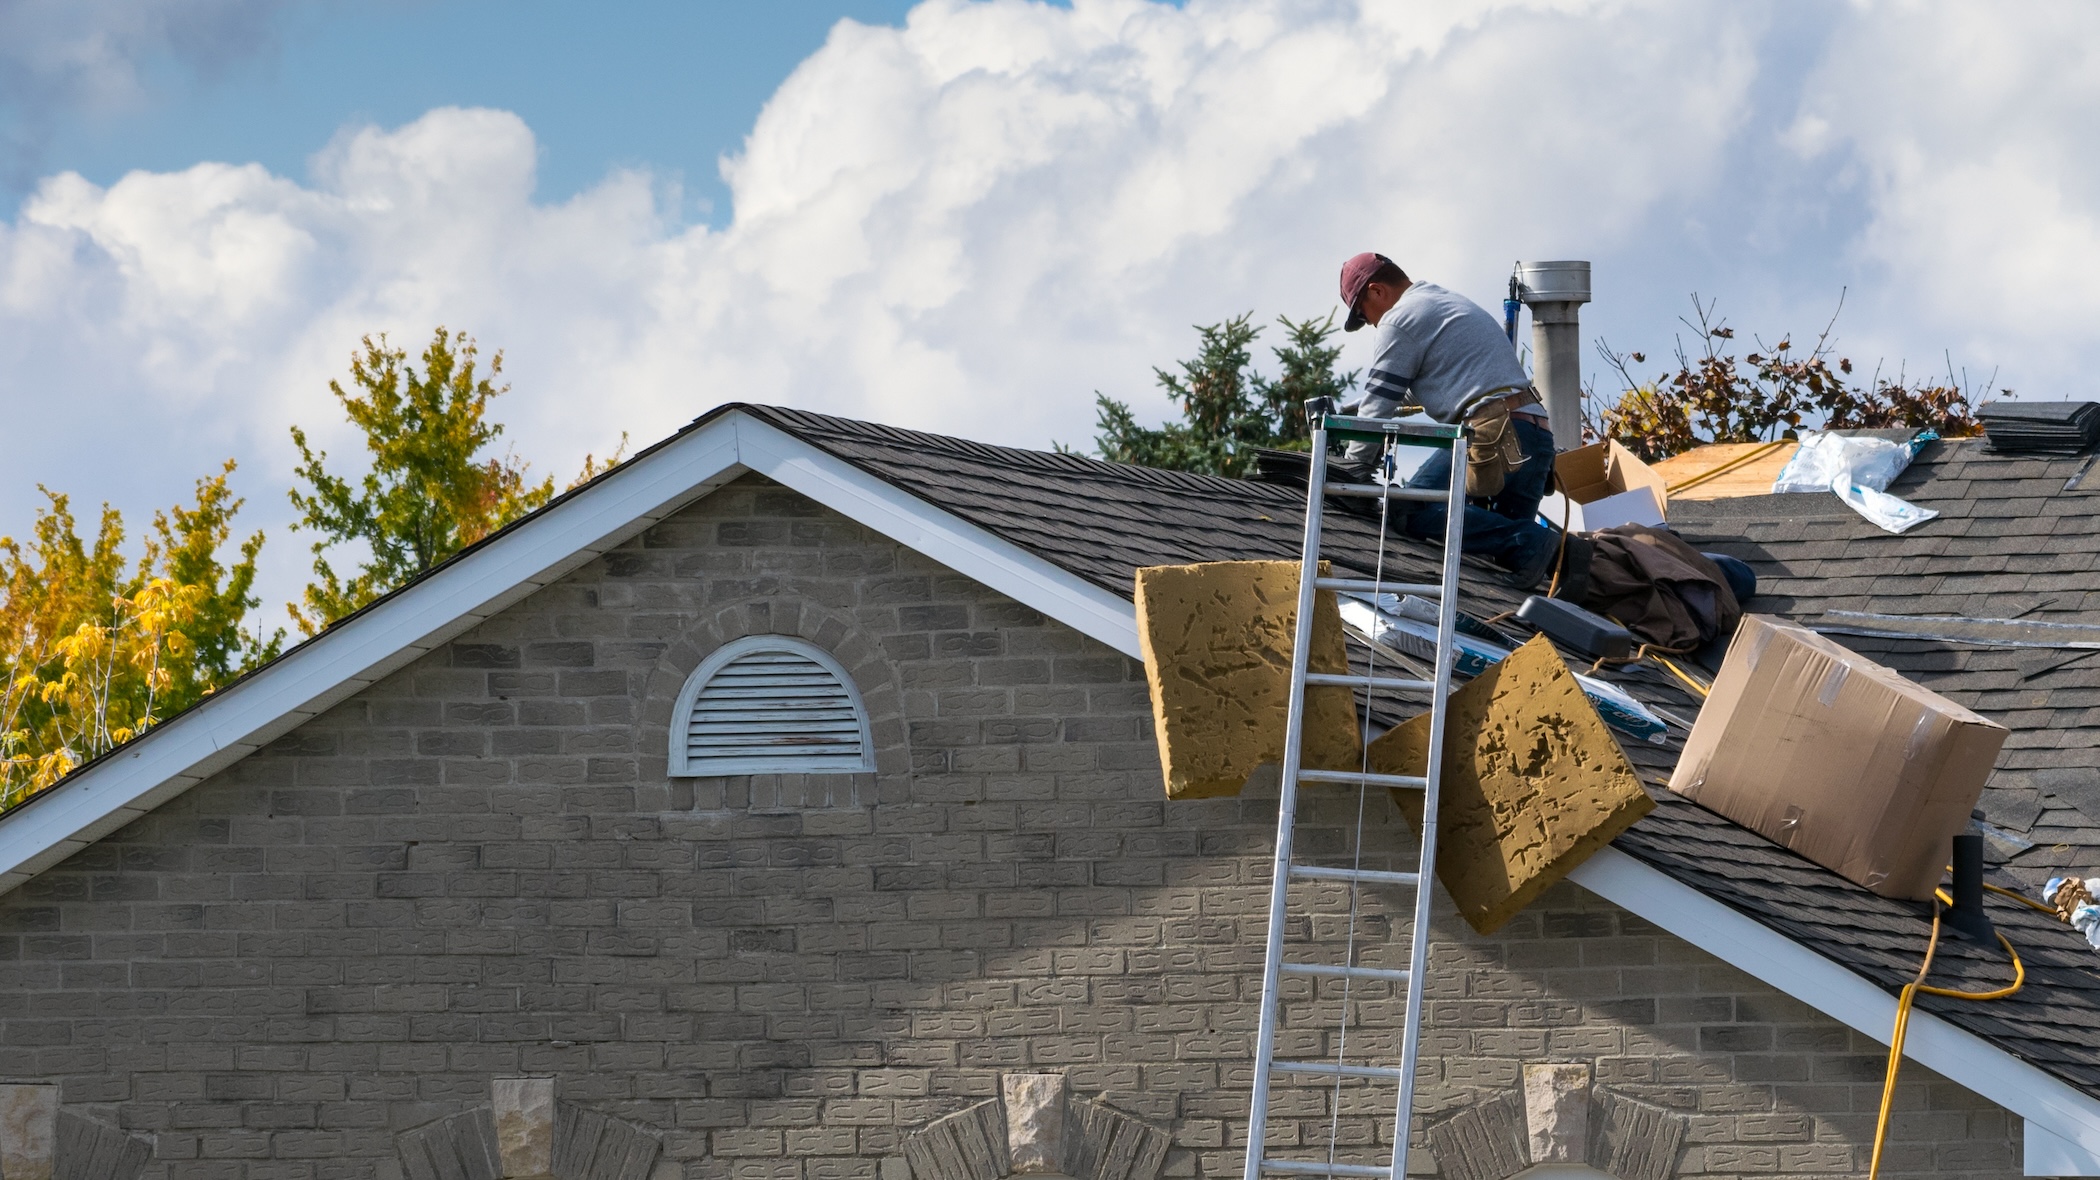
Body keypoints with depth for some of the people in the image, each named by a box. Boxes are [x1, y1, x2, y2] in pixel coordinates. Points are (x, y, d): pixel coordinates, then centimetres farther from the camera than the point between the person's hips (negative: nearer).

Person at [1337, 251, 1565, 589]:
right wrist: (1357, 409, 48)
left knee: (1415, 512, -17)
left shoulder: (1399, 319, 2)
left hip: (1496, 435, -10)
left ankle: (1529, 544, -25)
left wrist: (1352, 465, 13)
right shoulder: (1452, 302, 32)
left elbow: (1380, 405, 2)